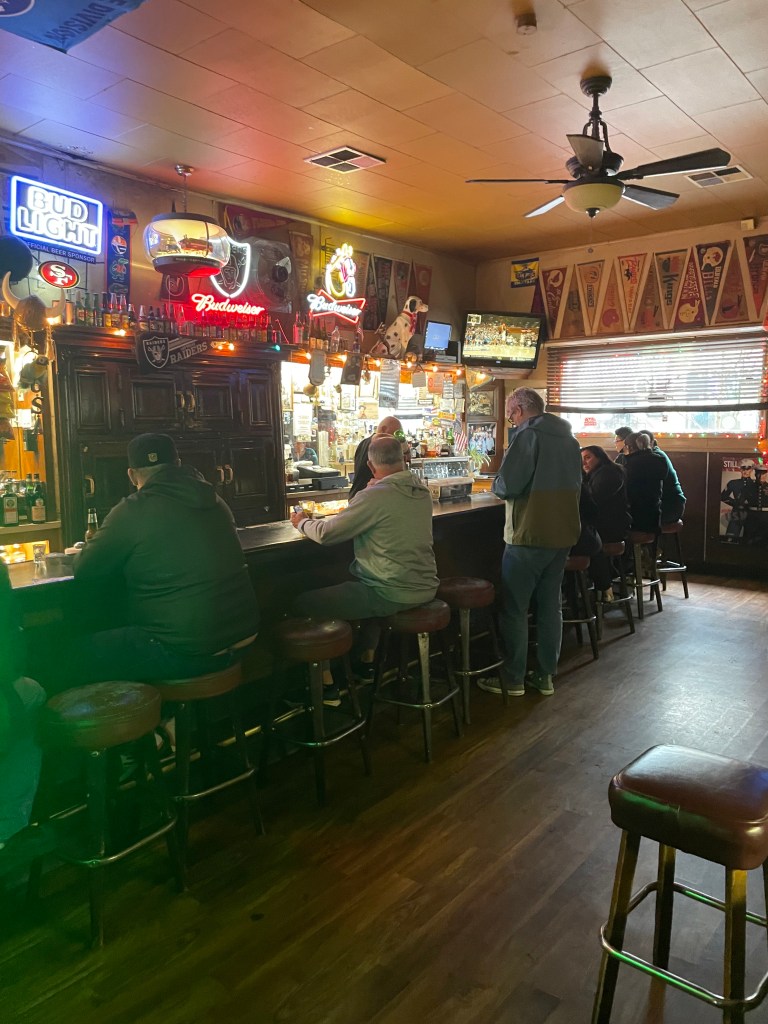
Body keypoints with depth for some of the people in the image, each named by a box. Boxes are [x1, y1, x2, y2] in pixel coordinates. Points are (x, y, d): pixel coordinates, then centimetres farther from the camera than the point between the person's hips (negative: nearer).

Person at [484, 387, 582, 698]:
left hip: (530, 534, -8)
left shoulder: (527, 436, -13)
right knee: (550, 604, 14)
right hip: (563, 533, 8)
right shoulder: (569, 439, 11)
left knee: (514, 608, 3)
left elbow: (508, 485, -21)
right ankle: (545, 675, 21)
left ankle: (512, 679, 10)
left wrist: (496, 485, 1)